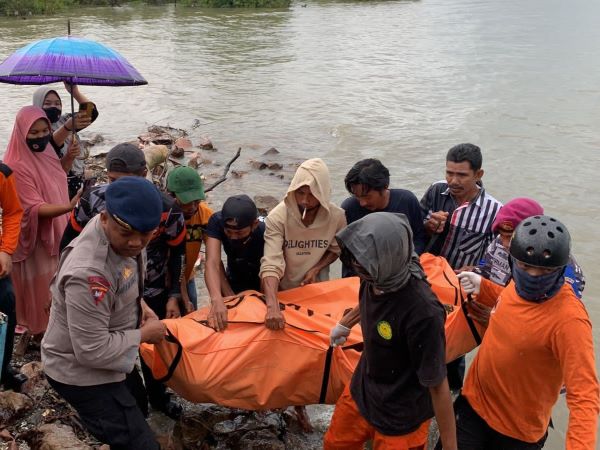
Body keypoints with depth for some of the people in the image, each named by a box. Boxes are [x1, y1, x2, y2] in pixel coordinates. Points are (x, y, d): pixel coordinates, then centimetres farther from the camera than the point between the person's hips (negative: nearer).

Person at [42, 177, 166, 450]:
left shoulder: (119, 235, -10)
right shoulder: (88, 273, -38)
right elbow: (93, 352, -32)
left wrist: (139, 304, -5)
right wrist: (143, 334, -19)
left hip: (105, 357, 9)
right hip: (82, 373, -9)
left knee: (136, 410, 31)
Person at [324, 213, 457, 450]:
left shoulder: (423, 313, -38)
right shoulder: (376, 278, -18)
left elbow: (437, 385, -26)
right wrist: (345, 324, 26)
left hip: (400, 419, -7)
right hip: (361, 391, 7)